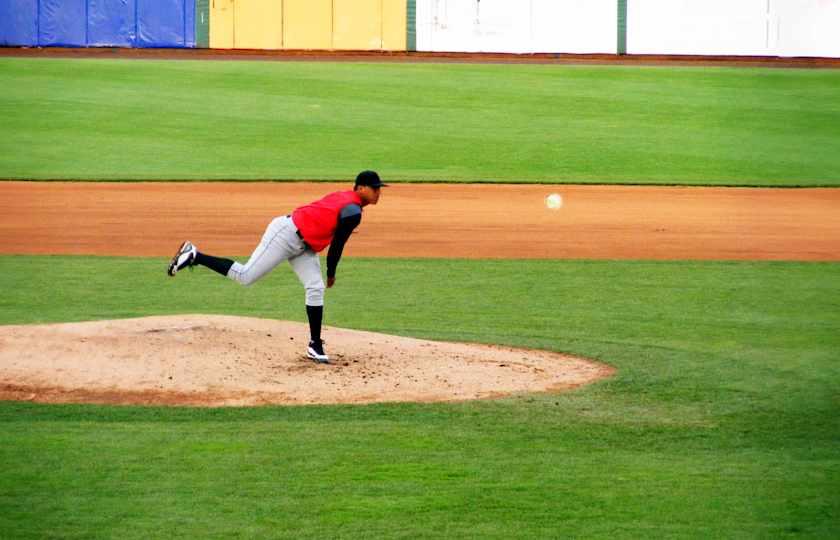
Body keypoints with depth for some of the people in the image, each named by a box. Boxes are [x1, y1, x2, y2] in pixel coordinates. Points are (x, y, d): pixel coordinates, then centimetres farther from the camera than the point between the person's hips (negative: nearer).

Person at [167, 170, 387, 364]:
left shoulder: (343, 197, 13)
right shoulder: (353, 212, -17)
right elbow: (337, 244, -14)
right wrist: (331, 274, 1)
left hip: (302, 245, 10)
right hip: (286, 234, -10)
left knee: (316, 288, 3)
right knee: (245, 276, -8)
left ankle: (315, 345, 5)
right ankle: (194, 256, 1)